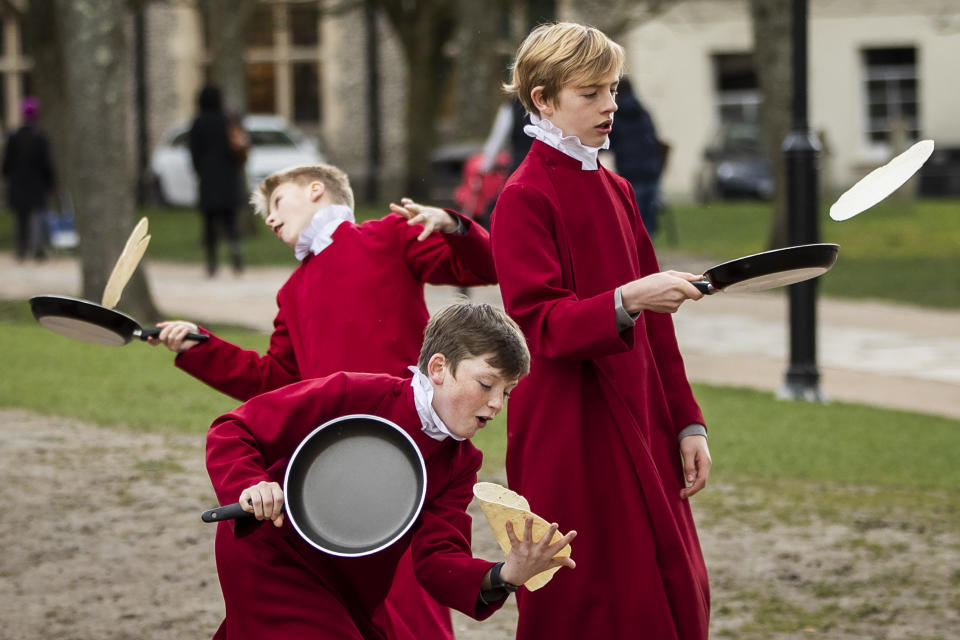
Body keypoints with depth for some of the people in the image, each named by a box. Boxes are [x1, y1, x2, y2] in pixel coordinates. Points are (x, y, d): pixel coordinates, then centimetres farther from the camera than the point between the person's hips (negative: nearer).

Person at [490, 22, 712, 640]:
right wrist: (626, 301, -33)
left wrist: (686, 423, 13)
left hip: (639, 429, 8)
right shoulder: (524, 199, -9)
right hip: (572, 442, -8)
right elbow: (540, 325, -17)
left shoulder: (616, 190, 15)